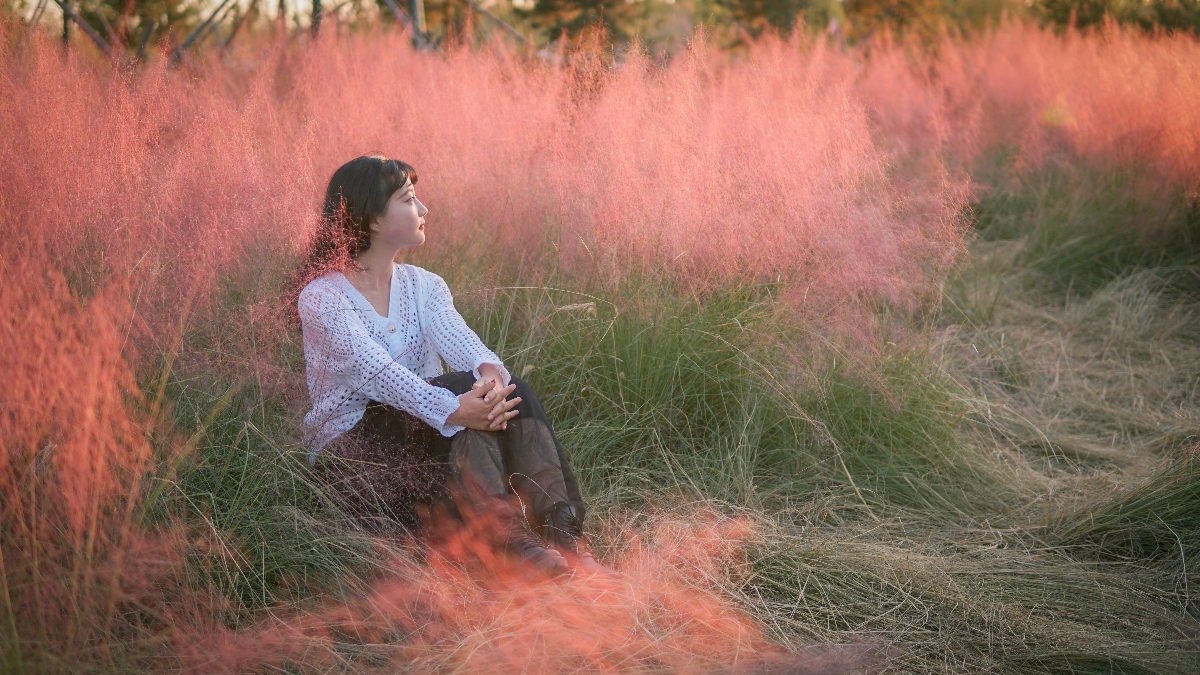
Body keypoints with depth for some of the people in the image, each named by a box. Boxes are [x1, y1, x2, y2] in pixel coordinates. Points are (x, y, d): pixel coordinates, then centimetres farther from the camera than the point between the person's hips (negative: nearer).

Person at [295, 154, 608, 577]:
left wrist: (490, 370, -35)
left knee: (509, 391, -24)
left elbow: (458, 339, -11)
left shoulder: (423, 286, 11)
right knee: (463, 394, -31)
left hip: (427, 442, 6)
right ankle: (511, 542, -46)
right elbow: (375, 371, -25)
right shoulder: (322, 297, -9)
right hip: (353, 453, -5)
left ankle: (562, 532, -39)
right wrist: (451, 409, -40)